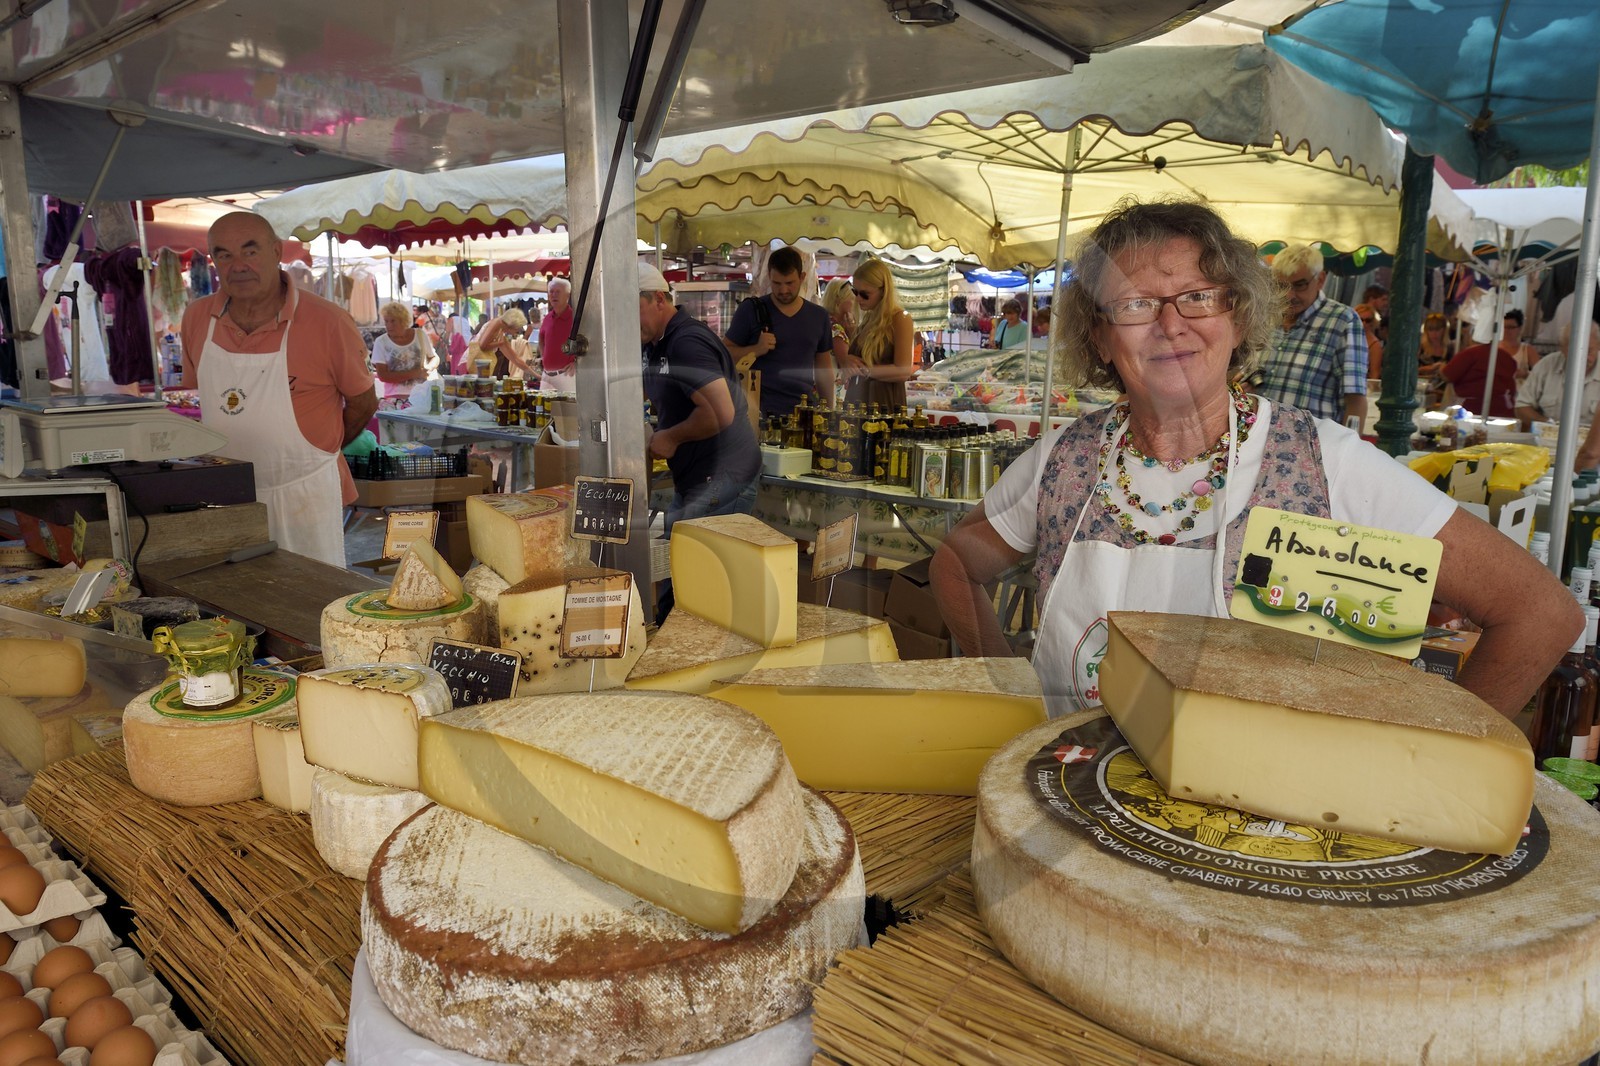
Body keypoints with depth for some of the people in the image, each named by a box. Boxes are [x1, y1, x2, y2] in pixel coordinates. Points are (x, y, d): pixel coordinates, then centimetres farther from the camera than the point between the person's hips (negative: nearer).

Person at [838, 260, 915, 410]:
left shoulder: (900, 319, -7)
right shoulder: (868, 319, 15)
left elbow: (903, 371, -15)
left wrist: (863, 369, -12)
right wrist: (846, 361, -4)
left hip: (884, 404, -7)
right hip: (856, 401, 7)